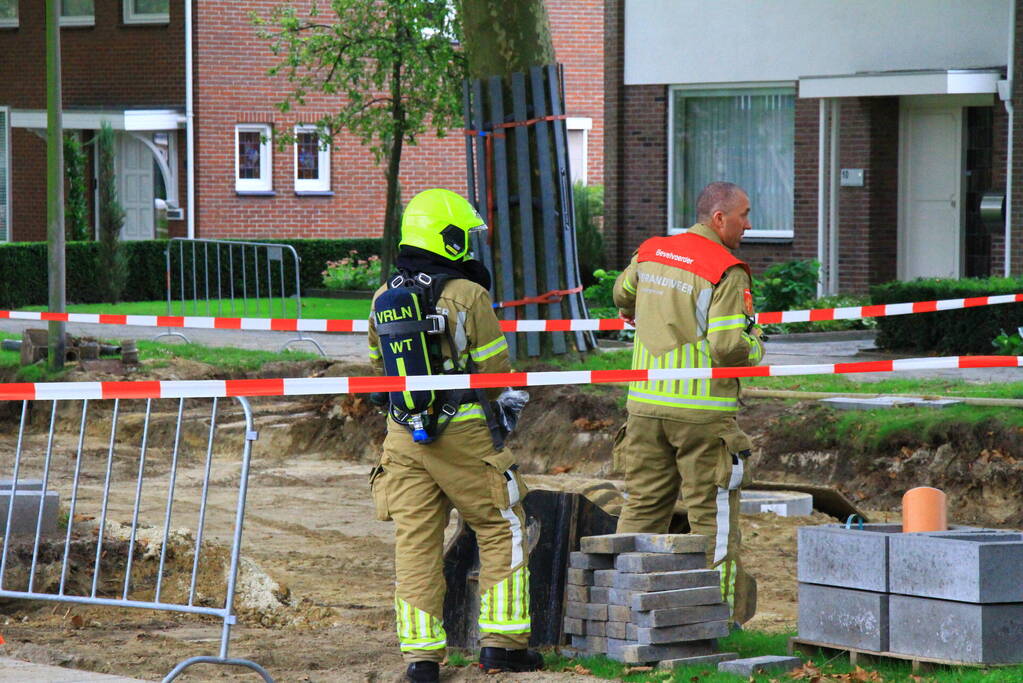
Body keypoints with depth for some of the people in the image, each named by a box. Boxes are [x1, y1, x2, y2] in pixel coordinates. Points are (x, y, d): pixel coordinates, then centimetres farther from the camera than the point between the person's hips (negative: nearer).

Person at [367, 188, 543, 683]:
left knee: (415, 540, 7)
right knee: (500, 530, 10)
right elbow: (495, 369, -6)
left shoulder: (383, 299, 5)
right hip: (462, 433, -4)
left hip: (403, 435, 5)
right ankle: (501, 639, 9)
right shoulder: (468, 296, -11)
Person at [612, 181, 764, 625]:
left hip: (645, 402, 6)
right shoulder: (727, 272, -12)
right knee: (711, 510, 3)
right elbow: (728, 346, -20)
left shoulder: (649, 253, 9)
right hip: (702, 408, -6)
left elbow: (623, 293, 29)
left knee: (643, 504, 12)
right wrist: (756, 347, 2)